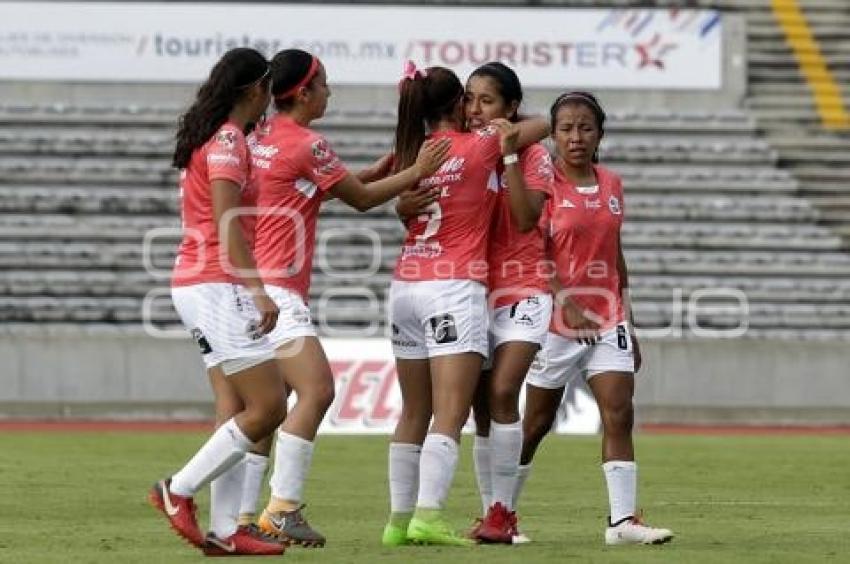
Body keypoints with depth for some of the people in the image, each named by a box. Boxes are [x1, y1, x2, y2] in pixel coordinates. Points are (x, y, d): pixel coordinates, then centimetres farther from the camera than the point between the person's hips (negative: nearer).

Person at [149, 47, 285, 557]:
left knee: (242, 412, 8)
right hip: (219, 286, -10)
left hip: (197, 283, 10)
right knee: (268, 409, -11)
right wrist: (259, 290, -27)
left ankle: (224, 531, 4)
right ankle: (179, 491, -6)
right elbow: (226, 224, -21)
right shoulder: (228, 140, -12)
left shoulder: (210, 138, 17)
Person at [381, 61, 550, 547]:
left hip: (405, 285, 6)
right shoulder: (478, 148, -4)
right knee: (450, 415, -11)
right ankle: (427, 515, -23)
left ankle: (400, 519, 11)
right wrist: (508, 130, 28)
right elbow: (543, 126, 8)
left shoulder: (413, 154, 8)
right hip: (454, 289, -6)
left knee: (414, 416, 12)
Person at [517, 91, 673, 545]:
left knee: (619, 415, -9)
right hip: (557, 319, -4)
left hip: (608, 320, 4)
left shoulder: (612, 185, 9)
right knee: (537, 422, 6)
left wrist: (628, 323, 17)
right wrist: (564, 301, -27)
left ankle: (622, 520, -13)